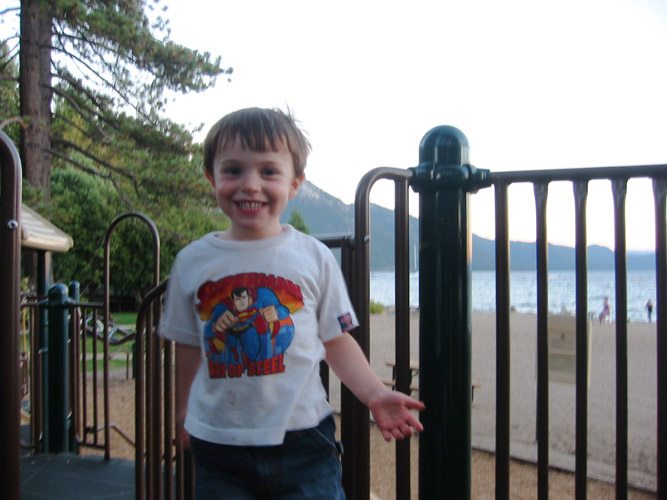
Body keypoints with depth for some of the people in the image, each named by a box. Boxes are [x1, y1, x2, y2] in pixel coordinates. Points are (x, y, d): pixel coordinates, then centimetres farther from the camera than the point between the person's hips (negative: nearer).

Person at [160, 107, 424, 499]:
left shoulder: (315, 257, -3)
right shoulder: (192, 261, 2)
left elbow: (337, 341, 3)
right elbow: (190, 348, 13)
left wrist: (375, 394, -9)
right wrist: (184, 410, 19)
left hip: (302, 439, -1)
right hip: (217, 443, 2)